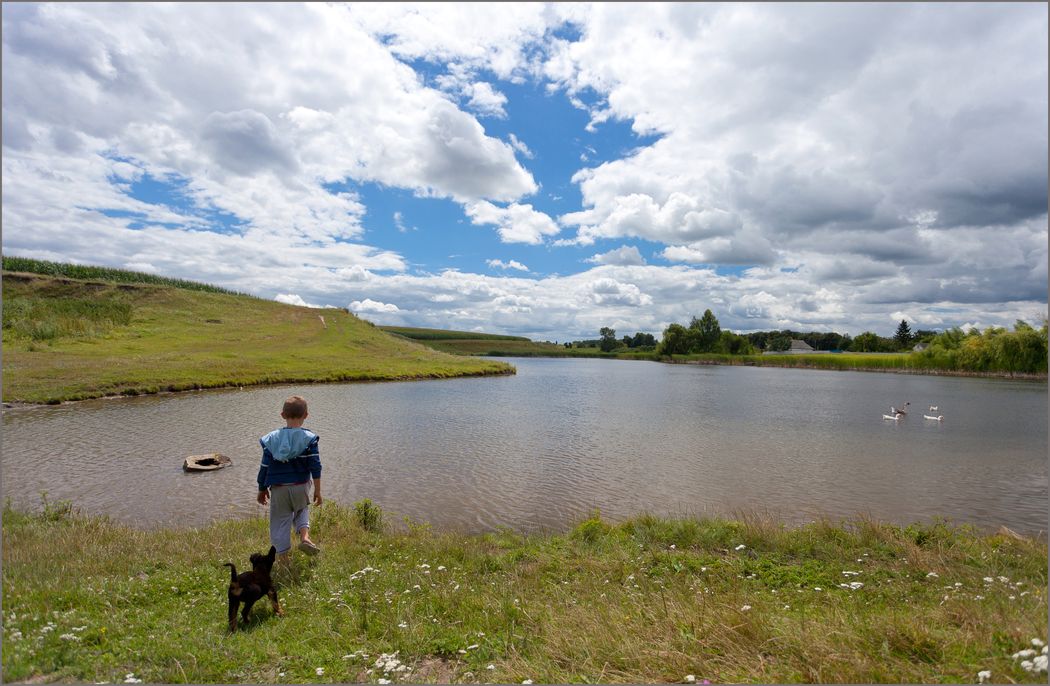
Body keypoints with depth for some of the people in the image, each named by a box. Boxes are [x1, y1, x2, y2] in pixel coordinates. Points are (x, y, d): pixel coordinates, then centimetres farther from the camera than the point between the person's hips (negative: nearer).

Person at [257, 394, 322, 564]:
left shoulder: (272, 438, -4)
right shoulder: (309, 438, -9)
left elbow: (264, 467, 0)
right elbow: (315, 467, -10)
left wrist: (262, 489, 13)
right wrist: (318, 491, -2)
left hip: (278, 488, 0)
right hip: (301, 487, 0)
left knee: (280, 520, 13)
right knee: (302, 510, 26)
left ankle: (283, 556, 18)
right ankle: (305, 536, 3)